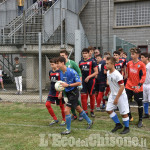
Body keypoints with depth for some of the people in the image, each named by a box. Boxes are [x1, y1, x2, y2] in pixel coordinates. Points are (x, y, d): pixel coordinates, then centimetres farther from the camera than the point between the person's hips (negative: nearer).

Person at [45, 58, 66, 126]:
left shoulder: (60, 72, -13)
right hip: (52, 91, 7)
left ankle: (64, 120, 23)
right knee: (47, 104, -1)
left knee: (61, 106, 4)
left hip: (58, 92, -6)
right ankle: (55, 119, 12)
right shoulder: (50, 72, 6)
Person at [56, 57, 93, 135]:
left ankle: (68, 129, 0)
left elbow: (79, 83, -20)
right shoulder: (61, 73, 3)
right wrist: (61, 92, 8)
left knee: (66, 110, -13)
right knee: (78, 109, 20)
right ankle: (89, 122, 39)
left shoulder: (71, 71, -21)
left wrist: (68, 85, -25)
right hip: (68, 92, 8)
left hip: (74, 92, -8)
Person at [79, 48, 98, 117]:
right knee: (83, 96, -3)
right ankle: (85, 111, 6)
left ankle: (92, 111, 20)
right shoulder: (81, 62, 9)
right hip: (83, 81, 4)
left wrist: (89, 77, -17)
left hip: (91, 80, -4)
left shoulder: (92, 61, -6)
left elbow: (96, 72, -8)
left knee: (92, 95, 6)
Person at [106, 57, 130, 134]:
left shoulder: (117, 75, -24)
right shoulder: (108, 73, 1)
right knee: (109, 110, 6)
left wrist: (117, 98, -20)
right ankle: (118, 124, 23)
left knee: (123, 112, 2)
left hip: (120, 95, -8)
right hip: (112, 94, 8)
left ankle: (127, 128, 20)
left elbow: (122, 87, -23)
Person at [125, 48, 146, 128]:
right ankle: (129, 117, 24)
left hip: (137, 88, -5)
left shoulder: (141, 64, -11)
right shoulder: (129, 63, 4)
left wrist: (139, 85, -22)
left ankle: (140, 120, 19)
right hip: (129, 86, 5)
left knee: (139, 103, 6)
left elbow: (143, 76, -13)